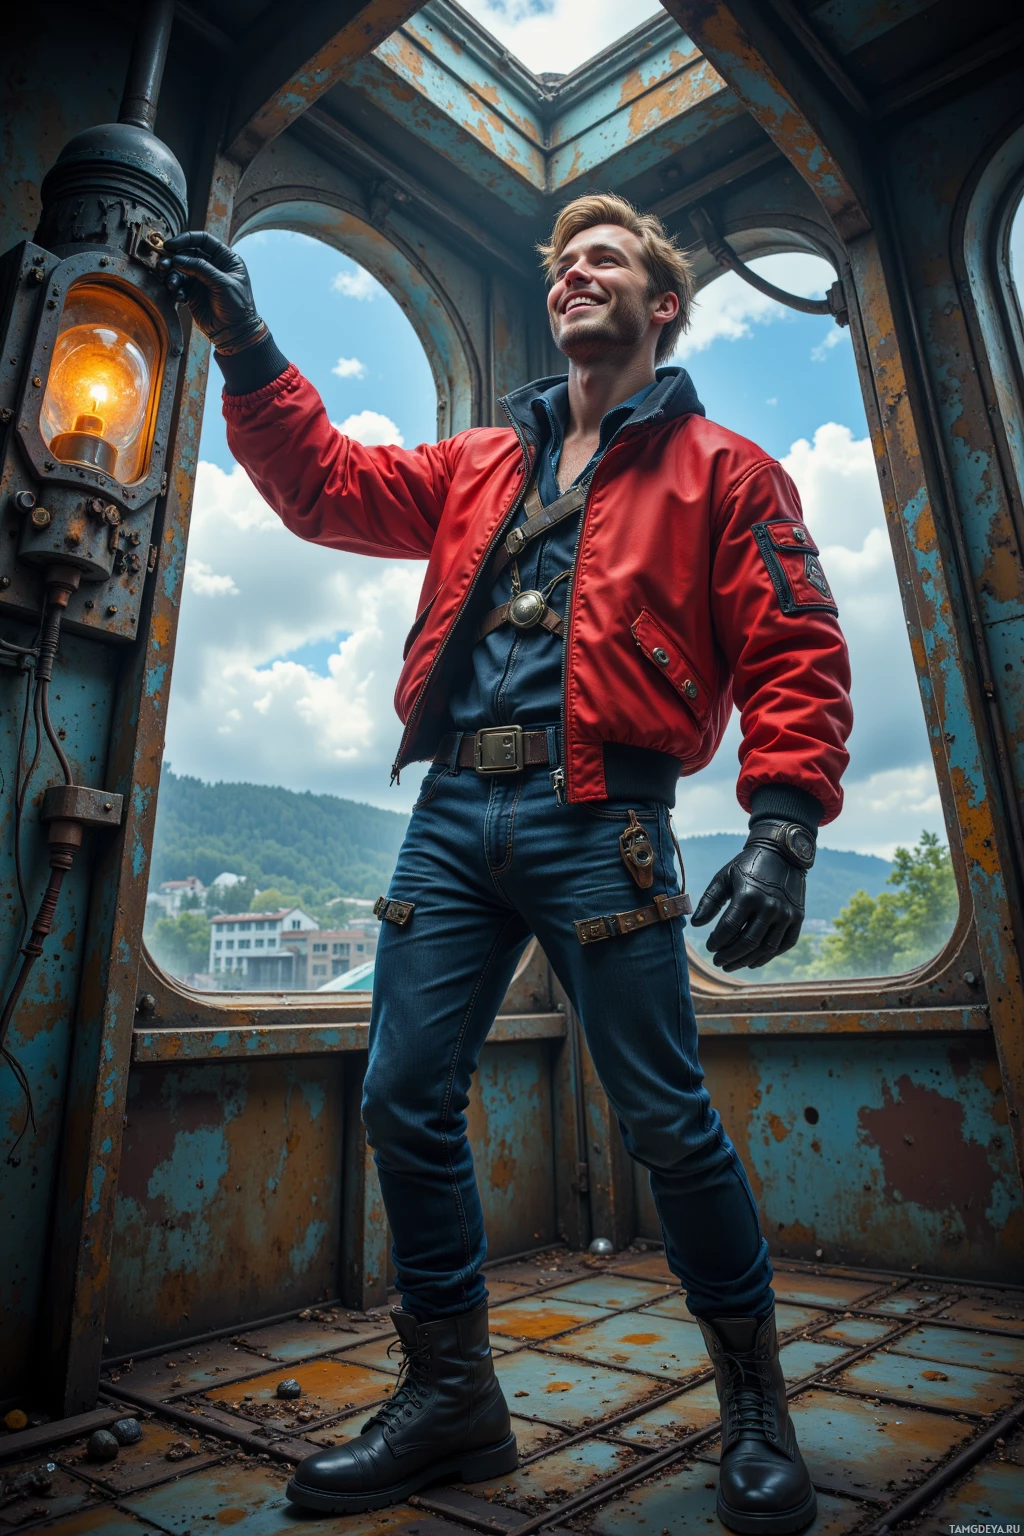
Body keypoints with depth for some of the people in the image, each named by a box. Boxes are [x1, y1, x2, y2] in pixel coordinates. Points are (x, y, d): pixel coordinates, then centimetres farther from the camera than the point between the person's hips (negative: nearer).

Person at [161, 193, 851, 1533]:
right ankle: (451, 1396, 26)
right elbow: (325, 484, 21)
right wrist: (247, 349, 14)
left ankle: (755, 1404, 27)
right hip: (454, 815, 5)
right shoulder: (481, 465, 24)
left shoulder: (719, 470, 9)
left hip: (597, 822, -4)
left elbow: (796, 657, -1)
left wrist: (782, 831, -14)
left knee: (668, 1121, 0)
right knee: (405, 1104, 5)